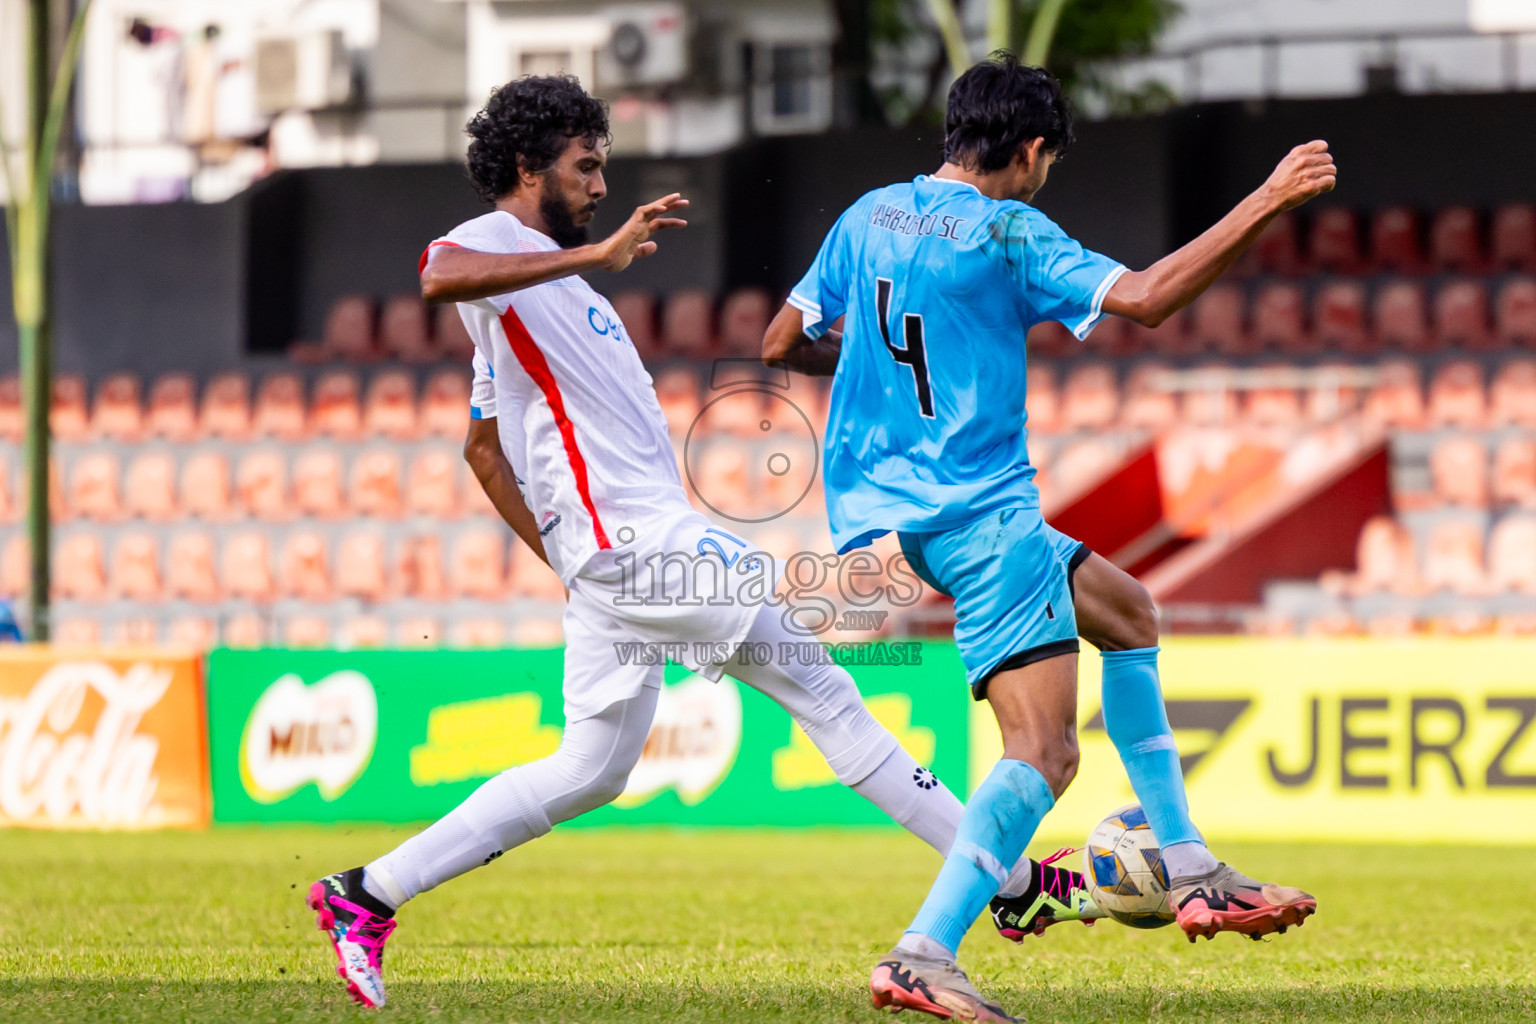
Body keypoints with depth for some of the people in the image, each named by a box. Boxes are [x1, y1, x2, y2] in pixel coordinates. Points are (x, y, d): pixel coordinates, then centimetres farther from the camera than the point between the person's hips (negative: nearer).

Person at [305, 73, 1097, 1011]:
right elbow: (442, 277, -33)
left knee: (589, 773, 12)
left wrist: (567, 560, 26)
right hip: (634, 536, -11)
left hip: (636, 540, 11)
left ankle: (367, 897, 12)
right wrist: (597, 255, -38)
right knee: (821, 689, -9)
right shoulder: (493, 242, -5)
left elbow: (483, 447, 31)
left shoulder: (545, 276, 25)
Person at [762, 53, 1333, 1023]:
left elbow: (782, 344, 16)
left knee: (1125, 614, 24)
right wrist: (1266, 203, -19)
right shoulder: (1007, 233, -12)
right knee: (1045, 748, -14)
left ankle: (1191, 871, 22)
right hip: (980, 513, -9)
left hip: (891, 501, 9)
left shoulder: (869, 216, 10)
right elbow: (1142, 298, -23)